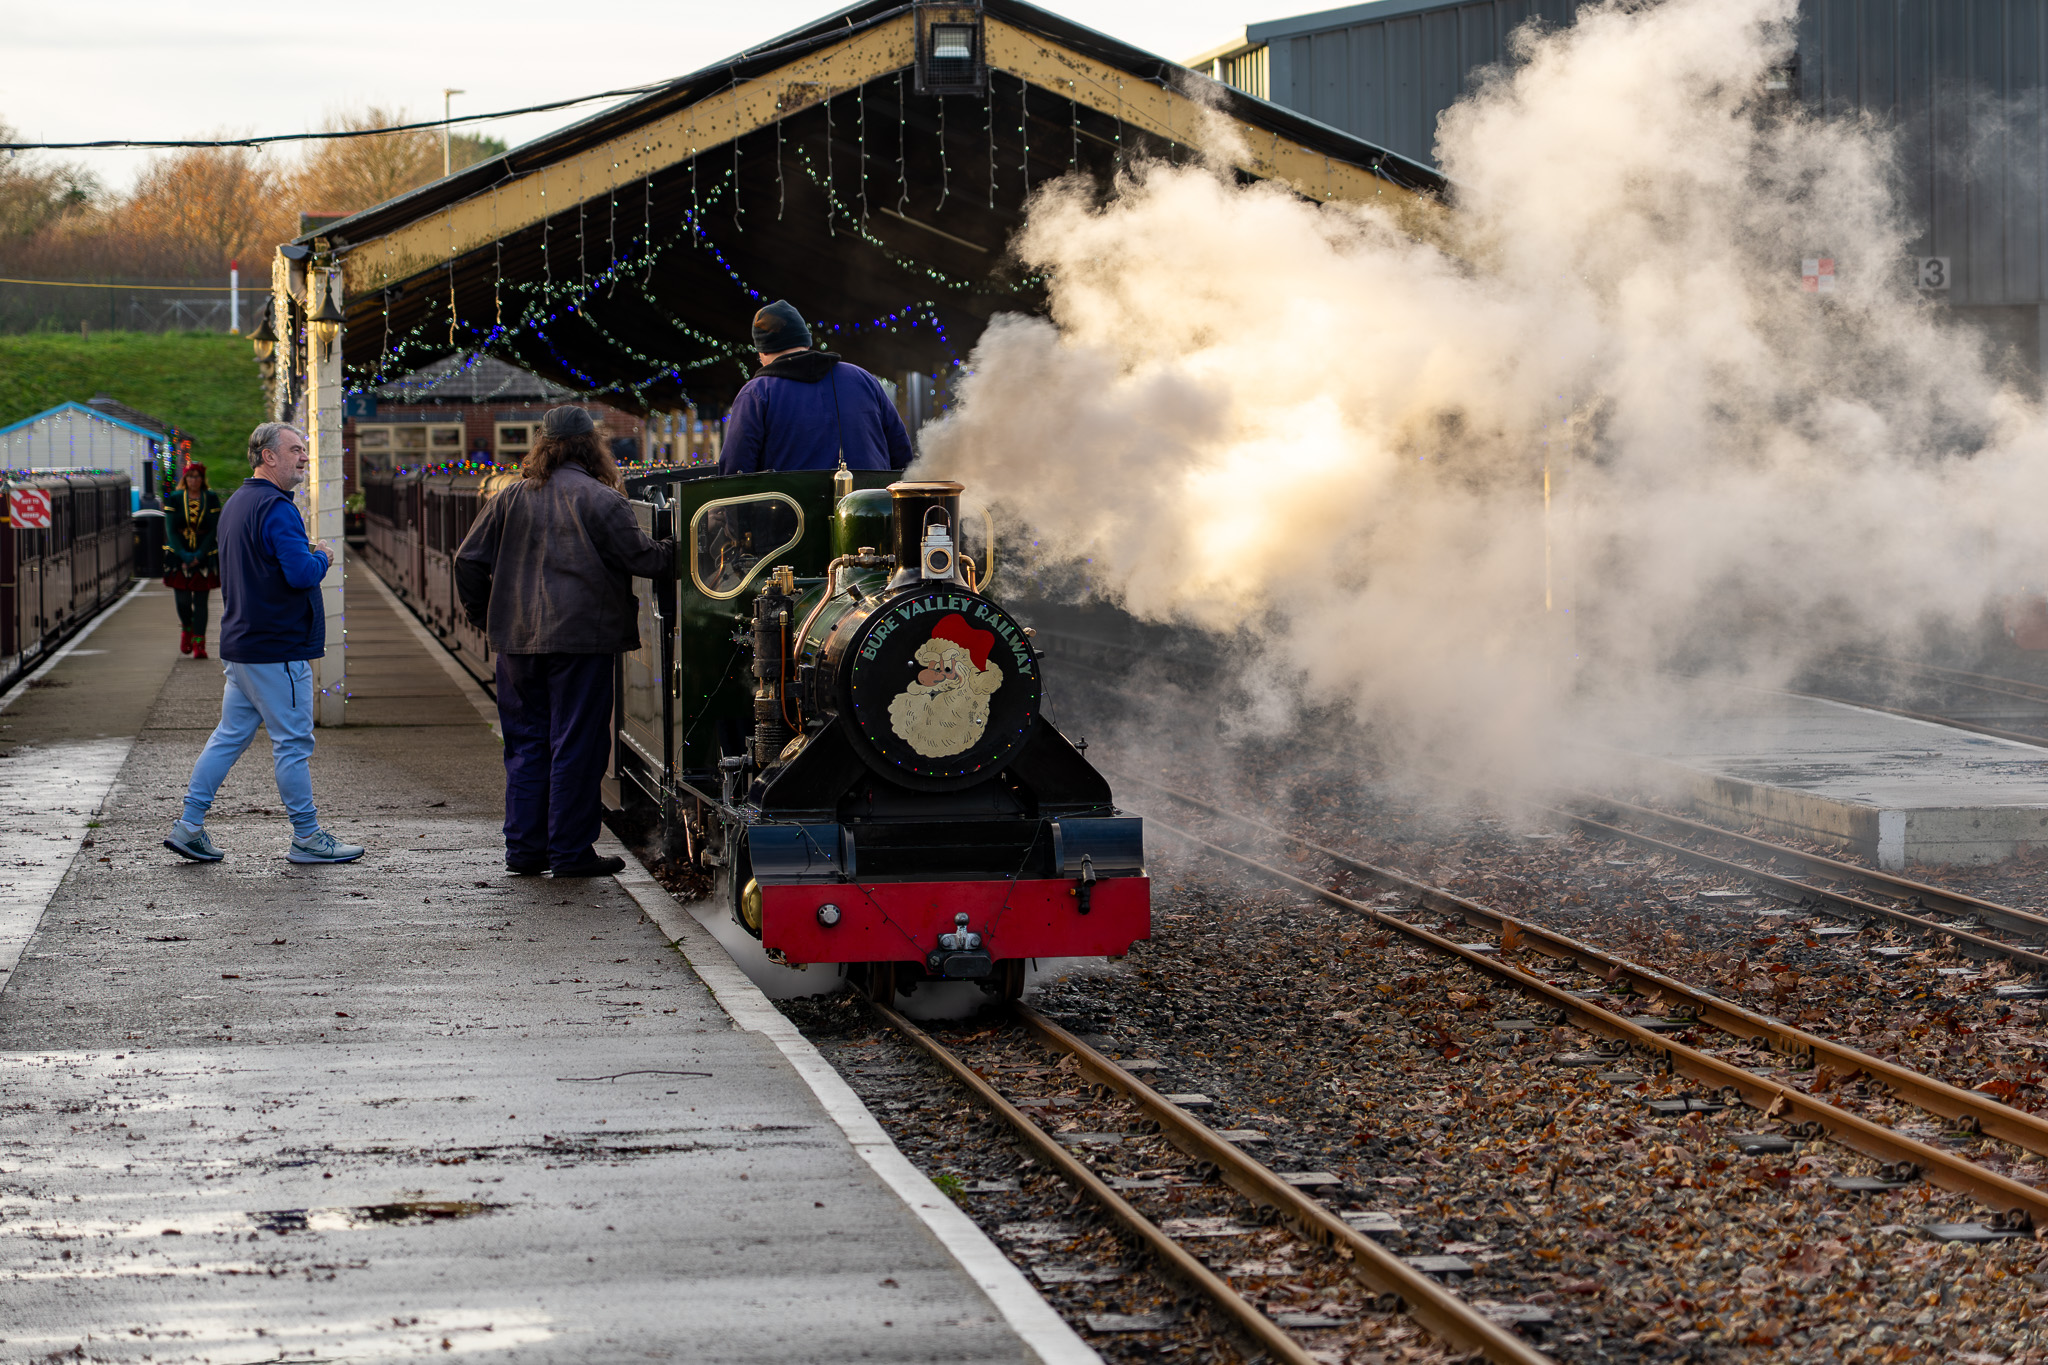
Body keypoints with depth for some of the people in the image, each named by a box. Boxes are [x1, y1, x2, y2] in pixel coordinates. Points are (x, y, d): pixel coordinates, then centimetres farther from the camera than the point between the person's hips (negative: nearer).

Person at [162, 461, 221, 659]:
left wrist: (199, 555, -12)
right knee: (182, 600, -4)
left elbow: (214, 530, -2)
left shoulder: (212, 499, 1)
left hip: (204, 557, -1)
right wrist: (183, 555, -13)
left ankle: (199, 644, 1)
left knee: (200, 601, -3)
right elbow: (170, 531, -1)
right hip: (179, 557, 1)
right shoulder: (174, 499, 2)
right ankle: (187, 629, 26)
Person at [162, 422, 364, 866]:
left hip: (239, 646, 10)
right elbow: (302, 573, -26)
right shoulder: (276, 509, -17)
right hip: (278, 650, -10)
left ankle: (189, 825, 11)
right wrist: (321, 558, -4)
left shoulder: (236, 504, 16)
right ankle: (307, 838, 5)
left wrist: (307, 556, 14)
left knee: (229, 736, 12)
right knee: (294, 744, -1)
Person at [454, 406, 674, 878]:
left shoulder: (510, 499, 7)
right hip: (581, 638, -5)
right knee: (576, 745, 1)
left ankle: (524, 848, 14)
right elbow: (643, 557, -7)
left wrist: (484, 616, 19)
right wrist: (677, 551, 11)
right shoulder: (599, 499, -7)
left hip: (518, 642, 5)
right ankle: (570, 851, 3)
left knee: (526, 745, 12)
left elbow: (469, 561, 8)